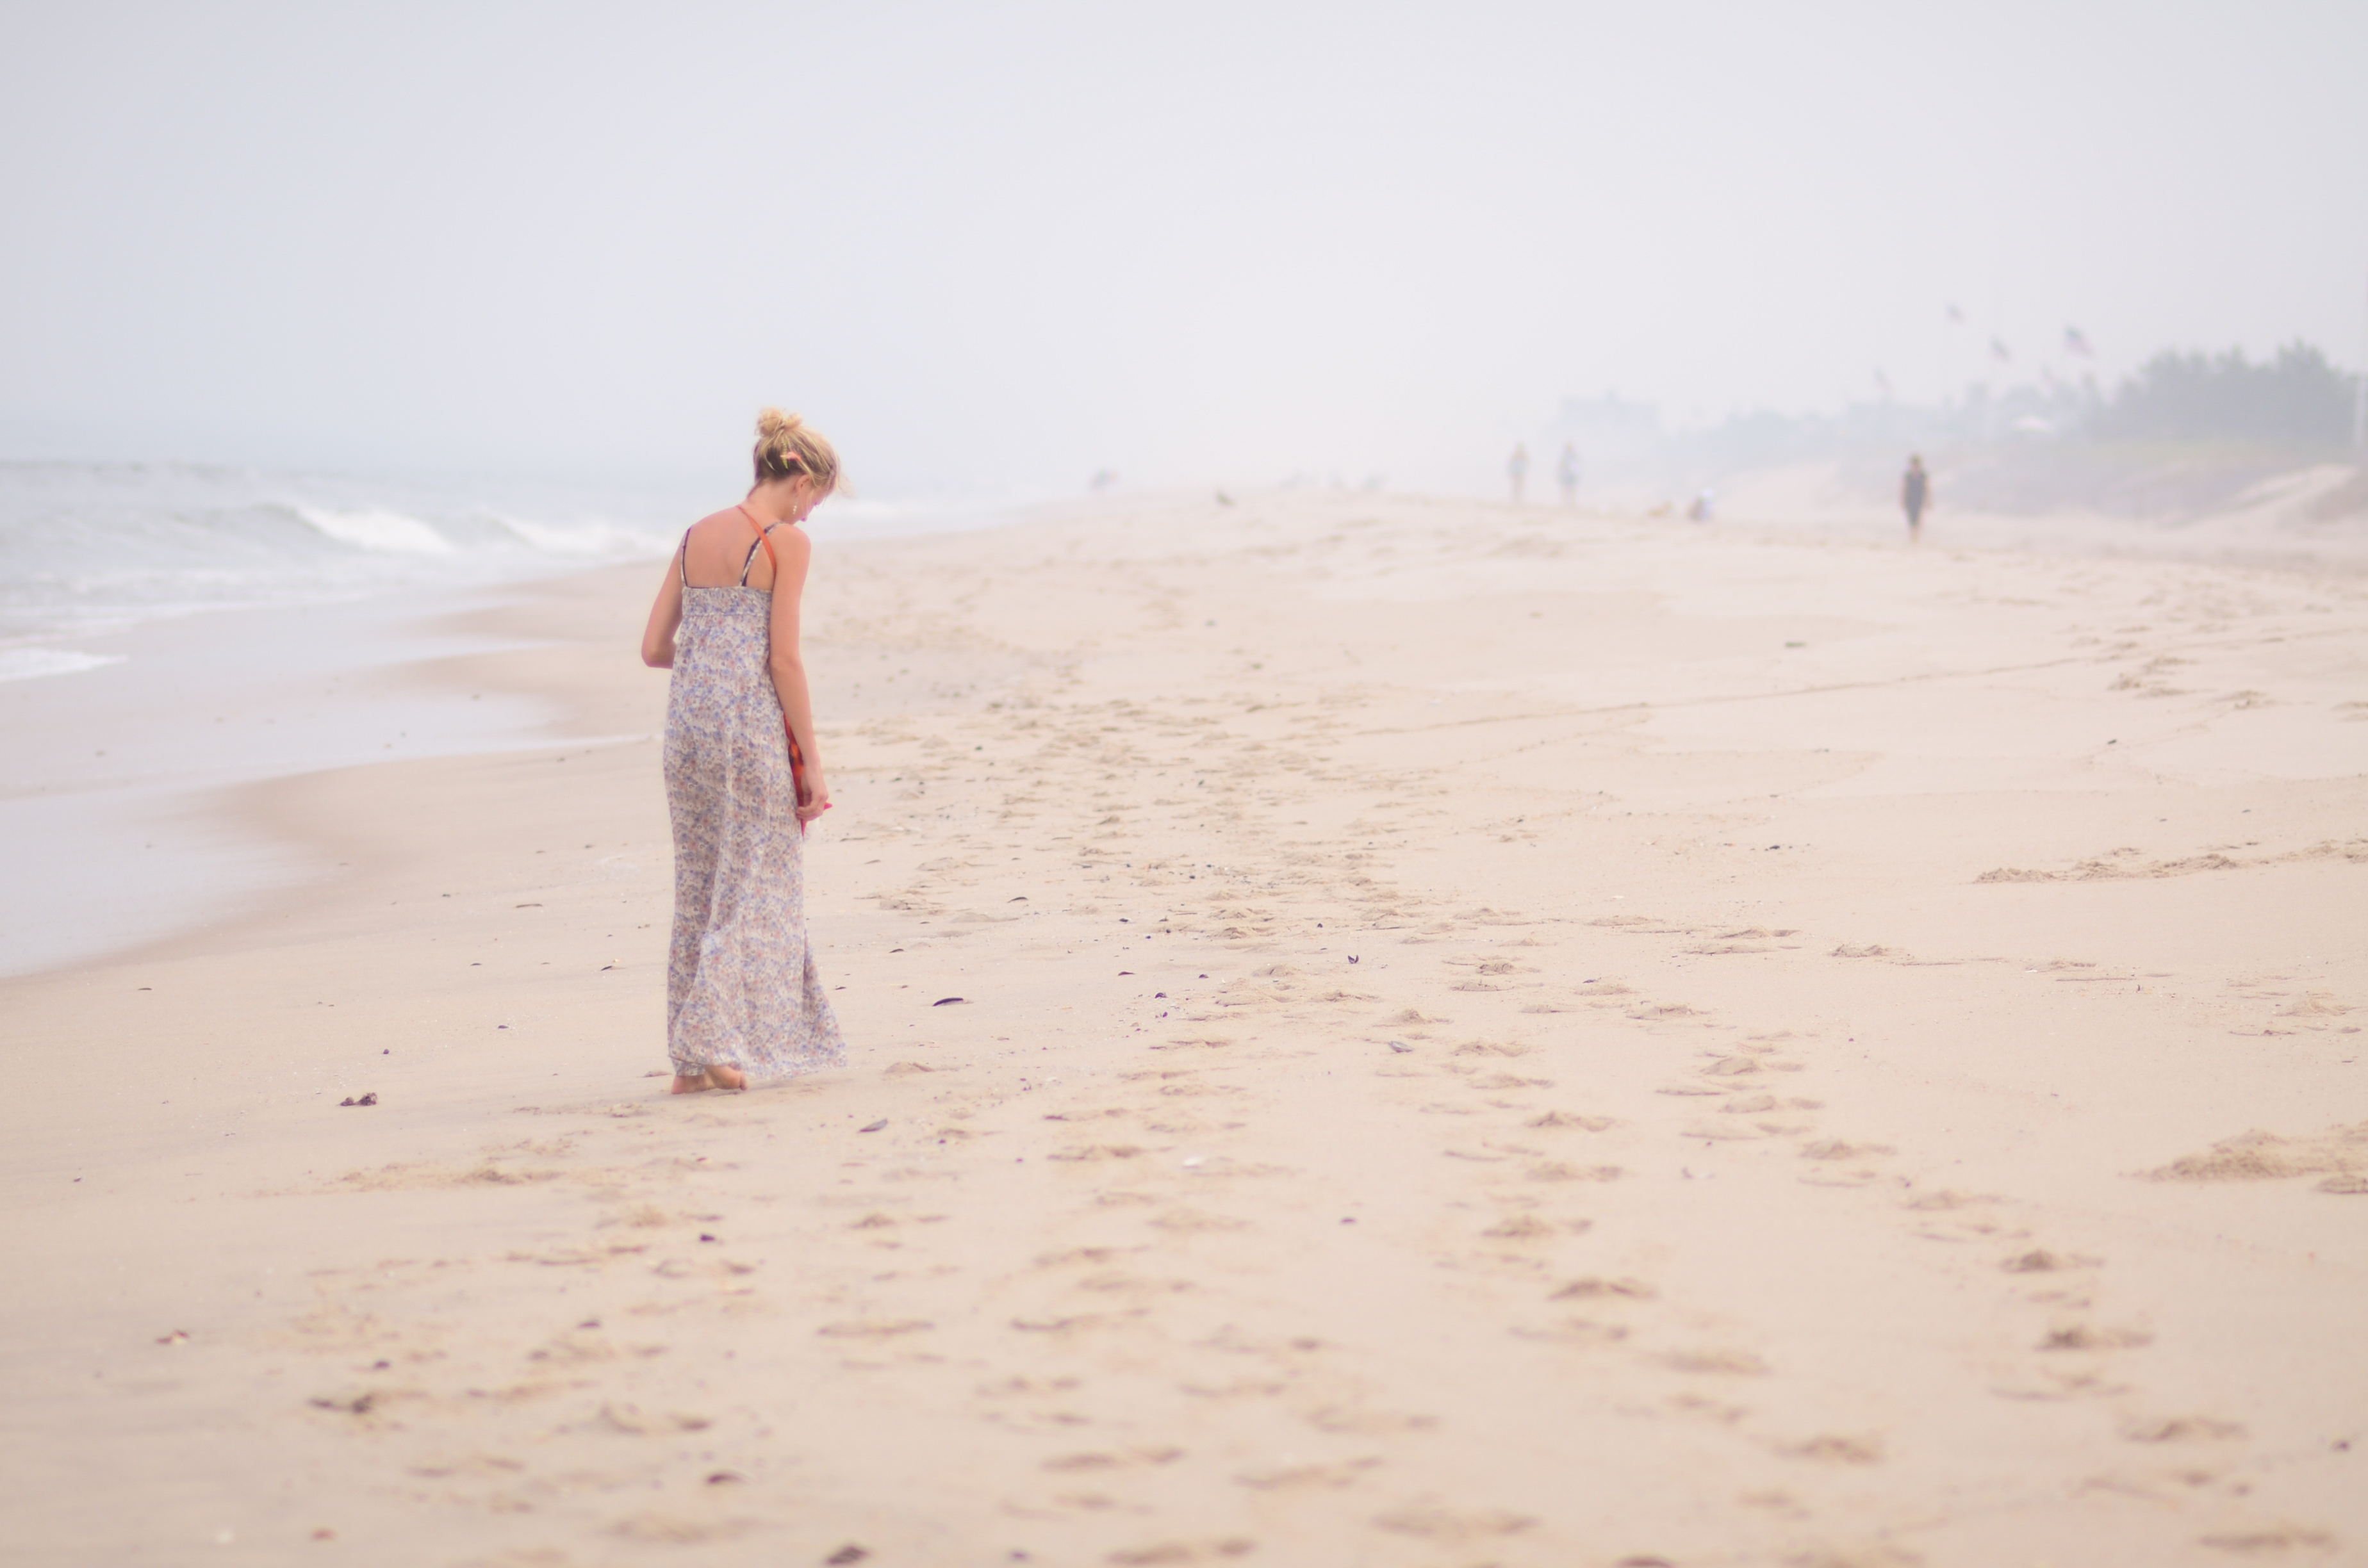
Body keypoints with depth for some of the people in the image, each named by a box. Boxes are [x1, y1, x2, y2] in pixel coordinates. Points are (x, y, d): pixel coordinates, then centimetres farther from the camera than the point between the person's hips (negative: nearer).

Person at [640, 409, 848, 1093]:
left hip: (689, 718, 6)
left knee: (701, 890, 13)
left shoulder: (695, 537, 12)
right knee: (757, 888, 2)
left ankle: (691, 1058, 14)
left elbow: (654, 649, 11)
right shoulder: (787, 541, -6)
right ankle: (709, 1042, -7)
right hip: (753, 723, -6)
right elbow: (784, 659, -11)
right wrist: (813, 762, -7)